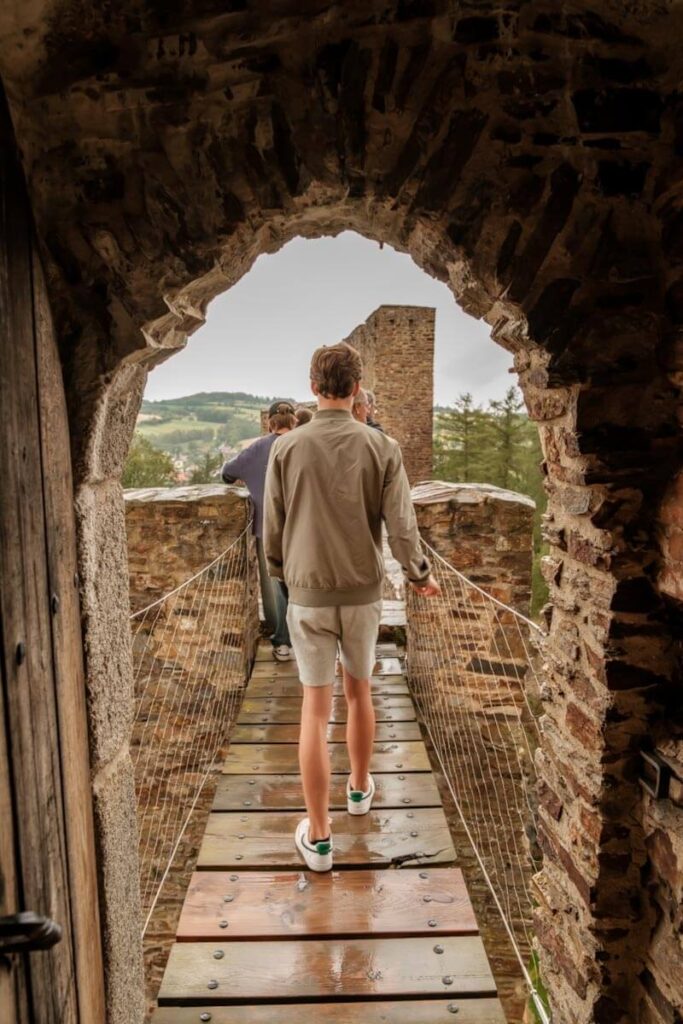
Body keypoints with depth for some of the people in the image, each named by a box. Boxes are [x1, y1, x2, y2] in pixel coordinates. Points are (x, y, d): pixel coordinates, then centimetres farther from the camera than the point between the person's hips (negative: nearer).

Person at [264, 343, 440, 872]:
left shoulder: (286, 448, -6)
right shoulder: (382, 447, -8)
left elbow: (273, 529, 0)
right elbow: (401, 528, -8)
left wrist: (281, 573, 19)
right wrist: (422, 575, 10)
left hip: (309, 595, -1)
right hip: (363, 593, 1)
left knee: (316, 709, 7)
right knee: (359, 693, 22)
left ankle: (318, 836, 16)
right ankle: (360, 788, 43)